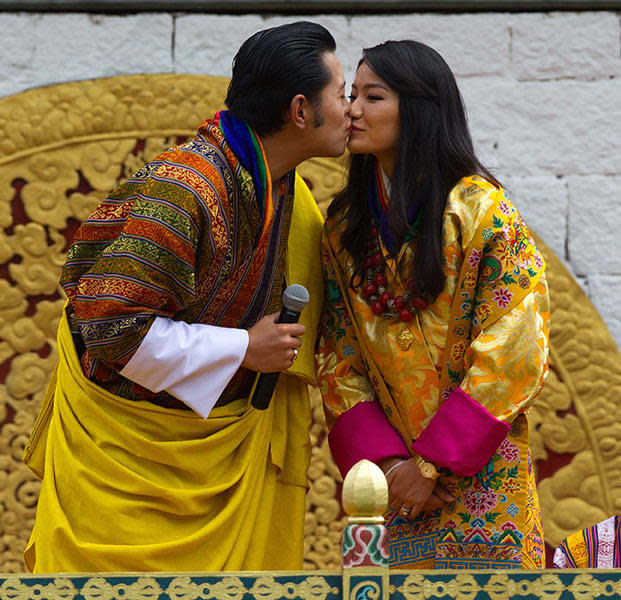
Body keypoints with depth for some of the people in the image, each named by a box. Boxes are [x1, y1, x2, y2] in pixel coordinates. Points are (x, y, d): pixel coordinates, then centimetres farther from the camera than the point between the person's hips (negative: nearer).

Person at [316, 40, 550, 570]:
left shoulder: (483, 212, -11)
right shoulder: (346, 225, 5)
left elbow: (513, 357, -14)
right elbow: (337, 358, 4)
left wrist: (431, 464, -15)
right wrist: (385, 460, -11)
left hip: (479, 480, -4)